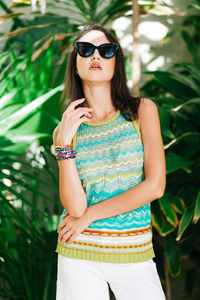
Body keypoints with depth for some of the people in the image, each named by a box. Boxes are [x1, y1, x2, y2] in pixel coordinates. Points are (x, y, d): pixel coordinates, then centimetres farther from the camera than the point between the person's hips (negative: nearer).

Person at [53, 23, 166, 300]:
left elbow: (155, 186, -9)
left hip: (135, 255, 0)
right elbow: (75, 206, -9)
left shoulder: (143, 111, 0)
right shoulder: (66, 129, 1)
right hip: (79, 256, 0)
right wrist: (64, 143, -16)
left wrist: (89, 215, -8)